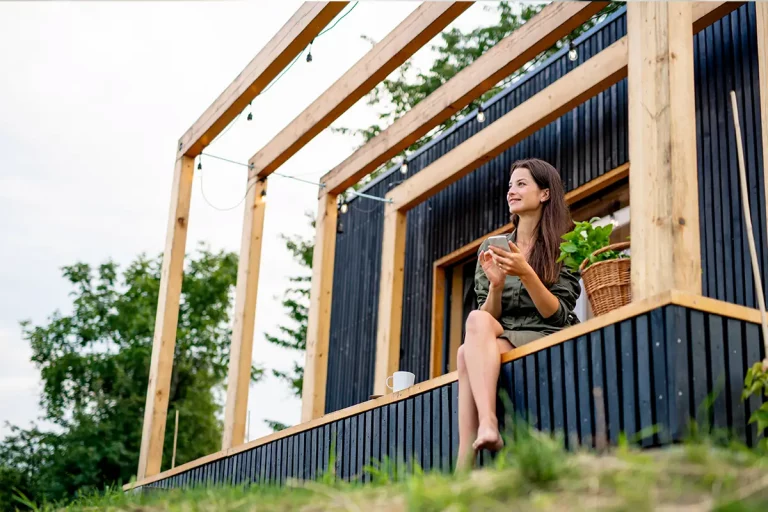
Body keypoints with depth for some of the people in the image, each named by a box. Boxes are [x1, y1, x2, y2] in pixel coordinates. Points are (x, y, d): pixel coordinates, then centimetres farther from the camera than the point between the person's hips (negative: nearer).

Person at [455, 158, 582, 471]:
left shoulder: (563, 248, 4)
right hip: (498, 340, 3)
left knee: (468, 353, -31)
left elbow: (558, 315, -6)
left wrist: (526, 273, -20)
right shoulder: (492, 247, 14)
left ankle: (469, 457, -45)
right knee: (477, 320, -32)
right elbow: (487, 316, 9)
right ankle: (486, 427, -46)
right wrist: (496, 284, -12)